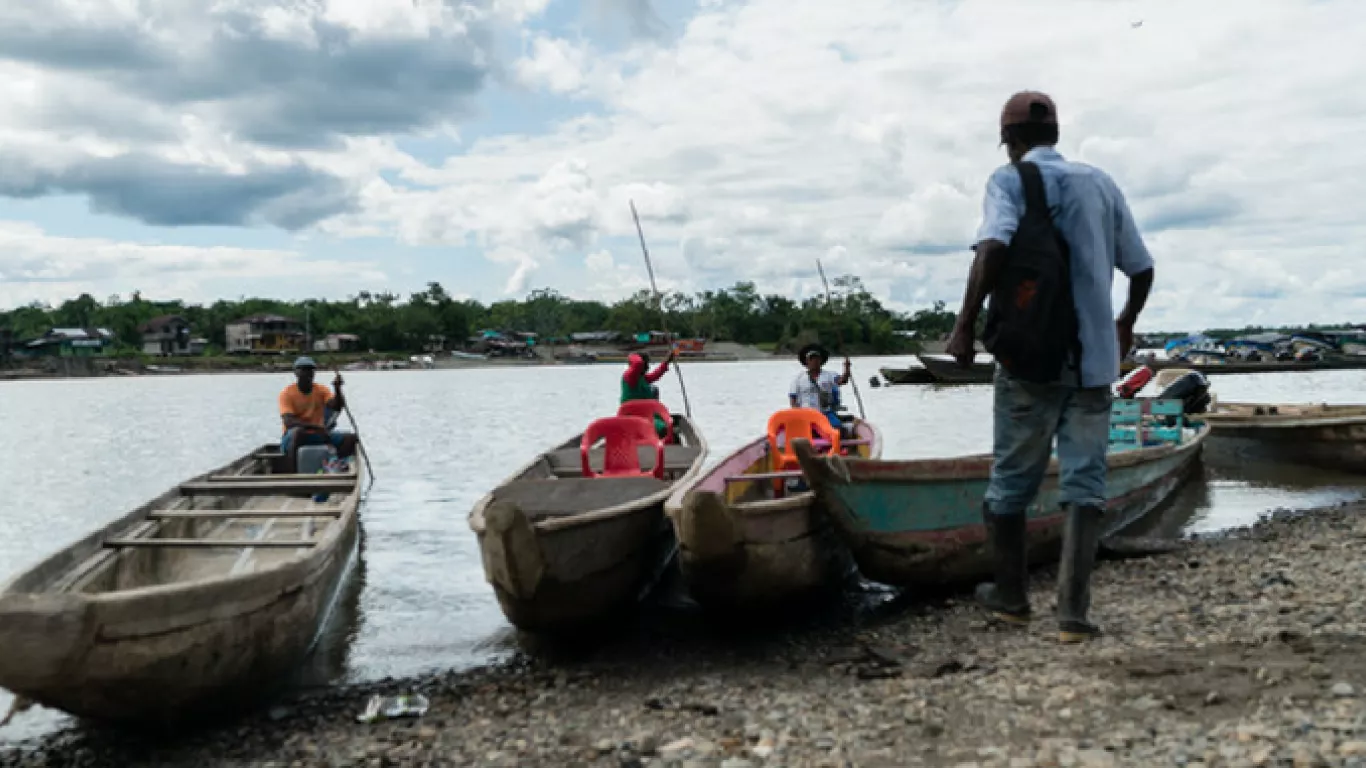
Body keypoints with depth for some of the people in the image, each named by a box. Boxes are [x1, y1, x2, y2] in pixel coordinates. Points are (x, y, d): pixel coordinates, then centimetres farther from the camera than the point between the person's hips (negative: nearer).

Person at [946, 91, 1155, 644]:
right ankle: (1073, 612, -5)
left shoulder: (1010, 180, 0)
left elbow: (995, 246, -21)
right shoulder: (1101, 183, 13)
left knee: (1011, 479, 10)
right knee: (1084, 481, 3)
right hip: (1093, 359, 3)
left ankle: (1011, 595, 24)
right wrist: (1127, 322, 33)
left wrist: (965, 324, -15)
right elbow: (1141, 268, 16)